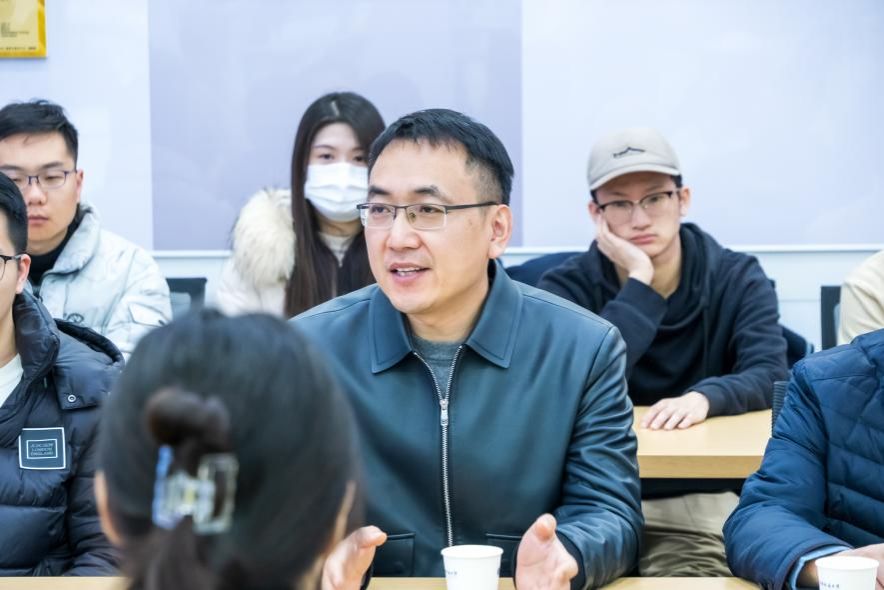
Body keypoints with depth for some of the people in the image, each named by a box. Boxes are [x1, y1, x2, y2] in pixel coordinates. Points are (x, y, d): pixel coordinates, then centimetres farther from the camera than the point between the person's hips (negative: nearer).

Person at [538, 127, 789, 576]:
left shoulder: (739, 279, 3)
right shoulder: (566, 287, 0)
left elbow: (768, 375, -12)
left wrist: (706, 397, -33)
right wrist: (640, 285, -15)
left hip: (702, 500, 0)